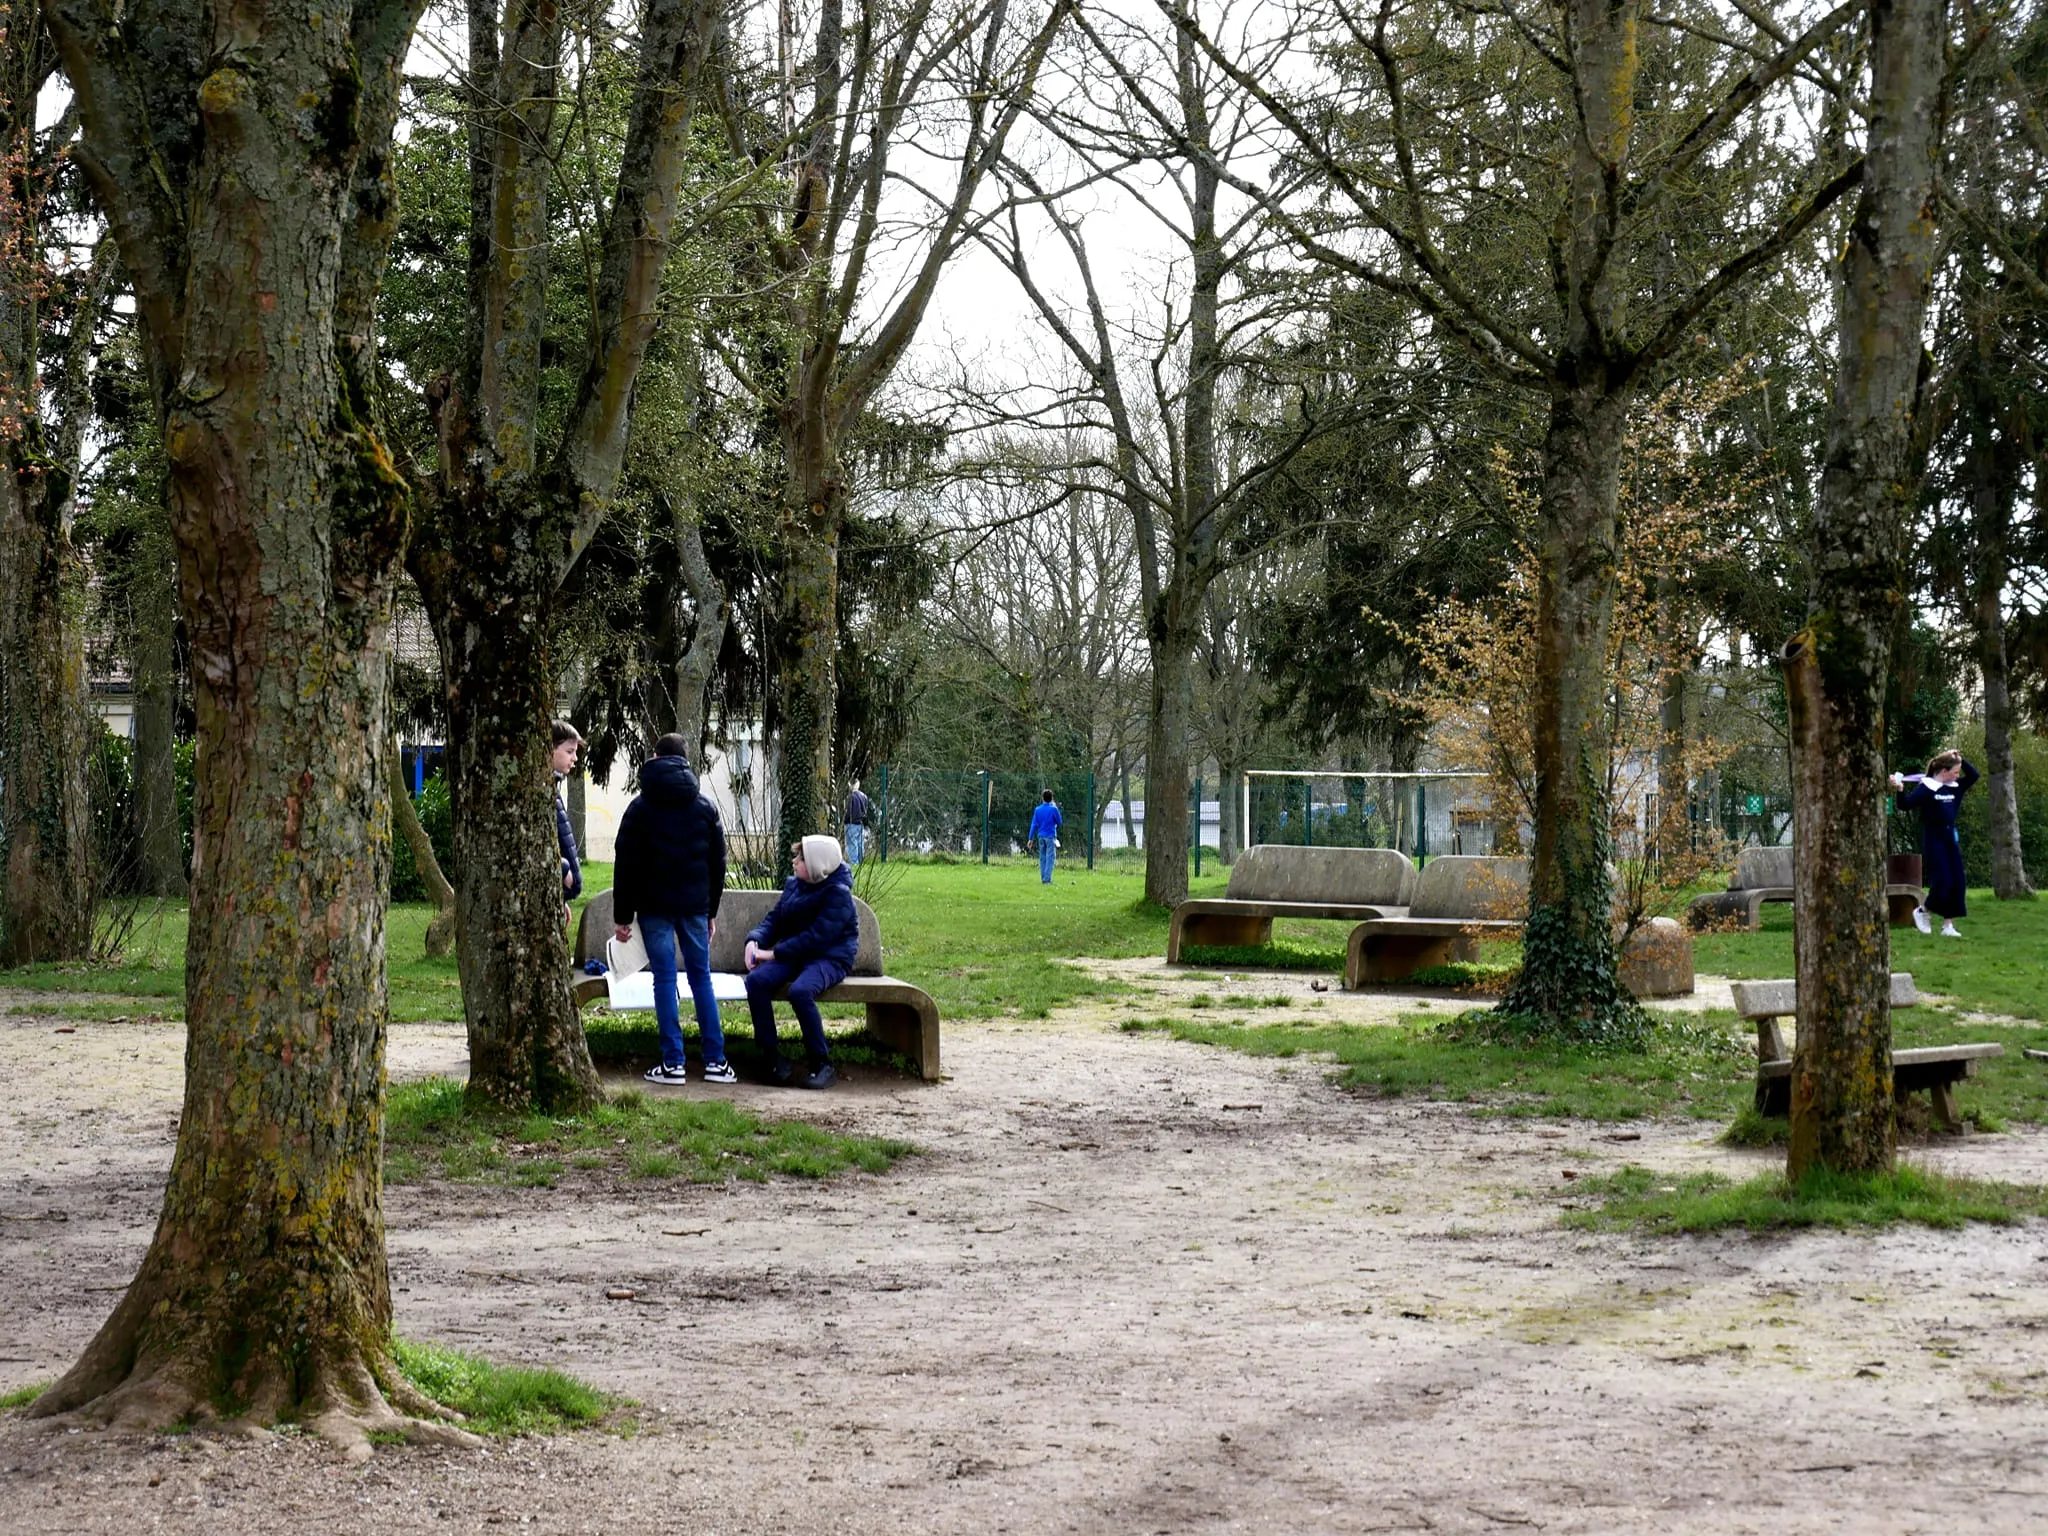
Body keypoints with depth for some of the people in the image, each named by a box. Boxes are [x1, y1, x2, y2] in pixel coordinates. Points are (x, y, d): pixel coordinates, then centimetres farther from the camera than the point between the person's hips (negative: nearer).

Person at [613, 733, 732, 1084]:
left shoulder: (641, 808, -2)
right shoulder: (705, 807, 7)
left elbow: (626, 866, -3)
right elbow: (718, 863, 11)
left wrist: (623, 916, 1)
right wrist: (711, 911, 19)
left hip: (655, 905, -2)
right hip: (695, 905, 2)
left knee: (665, 979, -1)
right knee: (701, 977, 8)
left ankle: (673, 1063, -3)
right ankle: (715, 1061, 5)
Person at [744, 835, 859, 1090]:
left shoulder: (838, 894, -13)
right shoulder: (793, 884, 9)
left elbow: (816, 937, -20)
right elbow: (774, 919, 12)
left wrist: (775, 953, -20)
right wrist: (755, 940, -9)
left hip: (829, 958, -6)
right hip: (794, 955, 7)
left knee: (800, 991, -37)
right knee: (756, 980, -23)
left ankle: (821, 1065, -23)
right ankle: (772, 1056, -18)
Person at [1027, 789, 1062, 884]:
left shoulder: (1037, 810, 3)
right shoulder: (1054, 809, -7)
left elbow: (1034, 825, 2)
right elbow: (1059, 822, 3)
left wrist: (1031, 839, 5)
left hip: (1041, 836, 4)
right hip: (1050, 836, -4)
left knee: (1042, 858, 10)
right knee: (1050, 858, -4)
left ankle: (1043, 879, 10)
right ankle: (1047, 879, -12)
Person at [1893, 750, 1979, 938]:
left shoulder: (1954, 787, 9)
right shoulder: (1926, 788, -12)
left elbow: (1973, 775, 19)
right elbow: (1906, 805, -21)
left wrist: (1960, 760, 7)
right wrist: (1899, 790, -40)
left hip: (1951, 840, 7)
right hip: (1933, 841, -7)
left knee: (1956, 884, 3)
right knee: (1942, 883, -11)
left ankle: (1948, 925, 9)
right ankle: (1921, 911, 15)